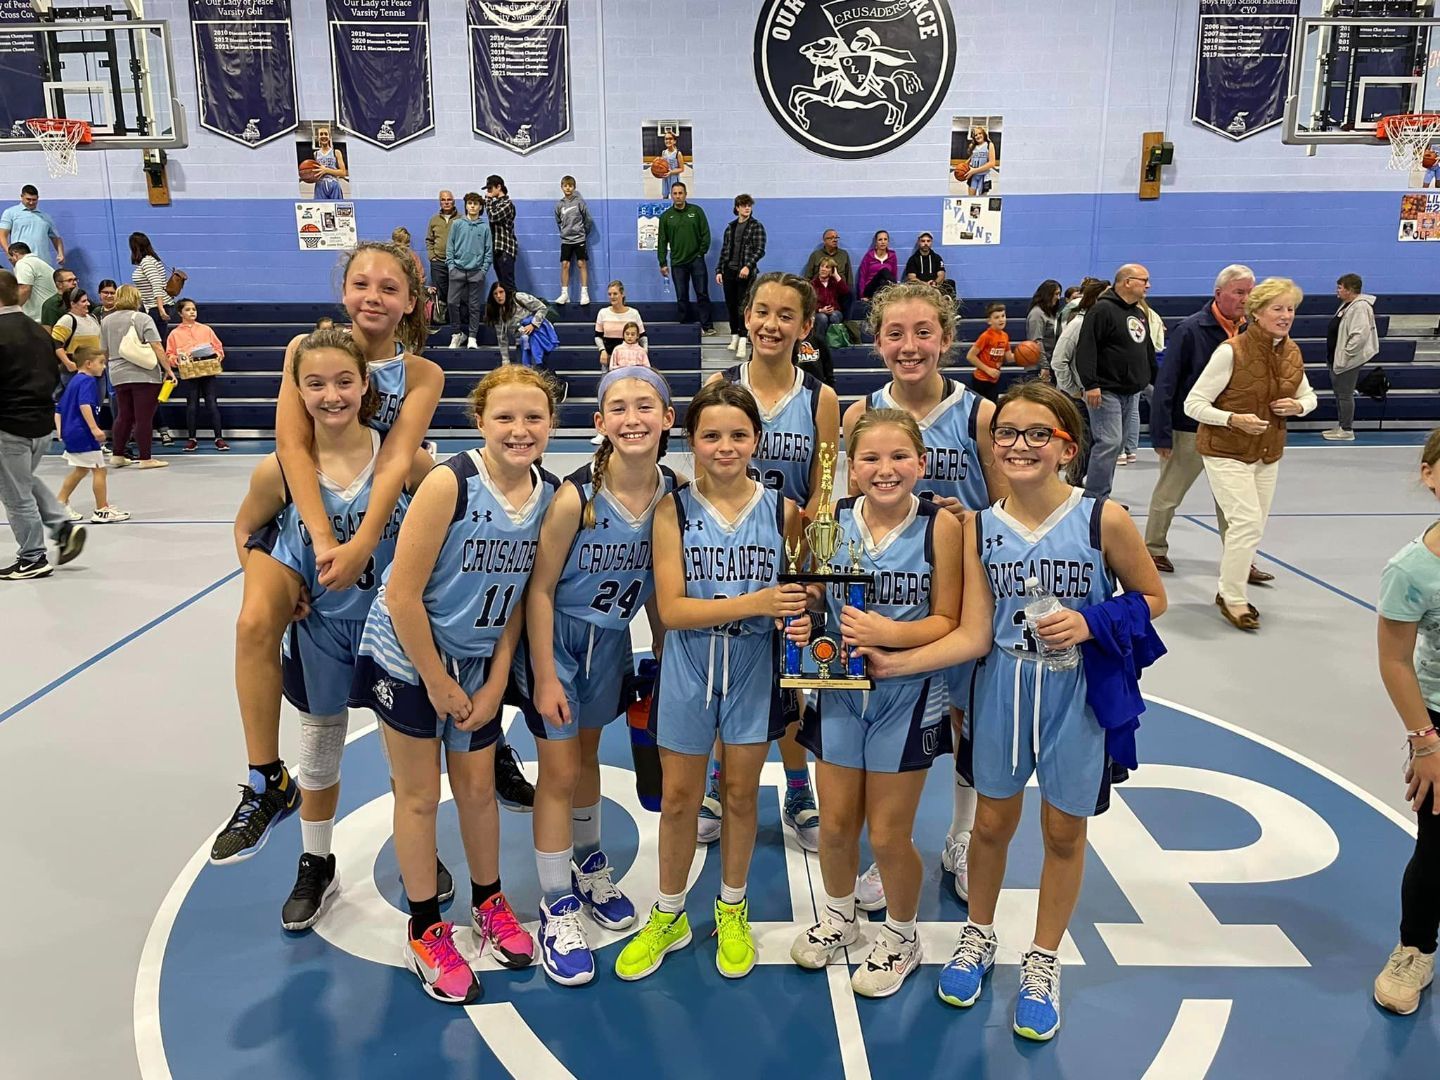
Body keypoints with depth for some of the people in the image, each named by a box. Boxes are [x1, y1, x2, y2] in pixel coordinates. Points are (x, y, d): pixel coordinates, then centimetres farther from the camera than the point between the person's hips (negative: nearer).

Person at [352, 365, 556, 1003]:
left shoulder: (551, 496, -10)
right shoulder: (450, 483, -26)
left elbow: (520, 594, 0)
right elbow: (402, 596, -22)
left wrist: (494, 683, -1)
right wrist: (438, 685, -14)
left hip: (479, 661, 4)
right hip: (409, 655, -4)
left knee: (477, 787, 16)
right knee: (419, 795, 8)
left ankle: (488, 901, 39)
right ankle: (424, 931, 27)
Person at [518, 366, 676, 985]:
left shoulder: (673, 494, -13)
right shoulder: (576, 497, -28)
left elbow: (657, 582, 1)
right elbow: (540, 588, -19)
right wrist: (544, 677, -16)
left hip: (612, 639, 5)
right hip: (556, 638, -4)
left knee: (587, 752, 23)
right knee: (559, 772, 3)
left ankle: (589, 868, 45)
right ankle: (557, 909, 21)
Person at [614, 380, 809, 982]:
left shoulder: (782, 511, -5)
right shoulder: (674, 510, -9)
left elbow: (801, 589, 6)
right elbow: (671, 608, -16)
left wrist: (800, 617, -18)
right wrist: (752, 602, -28)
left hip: (754, 668, 1)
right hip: (689, 668, -1)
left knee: (741, 794, 15)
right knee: (678, 798, 12)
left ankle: (732, 911, 37)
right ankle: (668, 916, 34)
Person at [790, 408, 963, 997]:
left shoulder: (941, 526, -14)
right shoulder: (831, 520, -5)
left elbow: (948, 621, -12)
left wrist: (889, 633, -27)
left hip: (907, 695, -3)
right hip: (840, 690, 3)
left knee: (889, 836, 9)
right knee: (836, 825, 16)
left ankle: (901, 938, 37)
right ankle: (839, 917, 45)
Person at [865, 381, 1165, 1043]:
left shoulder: (1104, 520, -14)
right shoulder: (980, 529, -7)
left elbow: (1150, 599, -2)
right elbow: (974, 636, -10)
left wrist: (1090, 622, -20)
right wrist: (894, 663, -20)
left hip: (1078, 697, -2)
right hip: (1003, 693, 2)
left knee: (1063, 832, 14)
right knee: (993, 822, 17)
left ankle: (1043, 963, 36)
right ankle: (978, 933, 43)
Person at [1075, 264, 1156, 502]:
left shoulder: (1139, 314, 18)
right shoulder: (1103, 309, -11)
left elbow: (1148, 352, 26)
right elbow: (1086, 348, -19)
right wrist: (1090, 384, -25)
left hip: (1129, 392, 9)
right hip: (1105, 391, -9)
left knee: (1116, 445, 10)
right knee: (1109, 442, -16)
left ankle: (1100, 496, 17)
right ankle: (1094, 498, -12)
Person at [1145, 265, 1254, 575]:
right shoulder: (1191, 330, -15)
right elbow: (1165, 384, -16)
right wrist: (1161, 434, -18)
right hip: (1189, 430, -5)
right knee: (1168, 494, 10)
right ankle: (1154, 549, 27)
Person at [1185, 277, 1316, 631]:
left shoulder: (1292, 352, 1)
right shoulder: (1231, 351, -18)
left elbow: (1308, 396, 17)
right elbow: (1193, 404, -16)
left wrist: (1297, 406, -6)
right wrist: (1234, 419, -29)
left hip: (1268, 453, 7)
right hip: (1226, 452, -7)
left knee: (1253, 527, 11)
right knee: (1247, 522, -14)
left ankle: (1230, 590, 28)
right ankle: (1232, 597, 2)